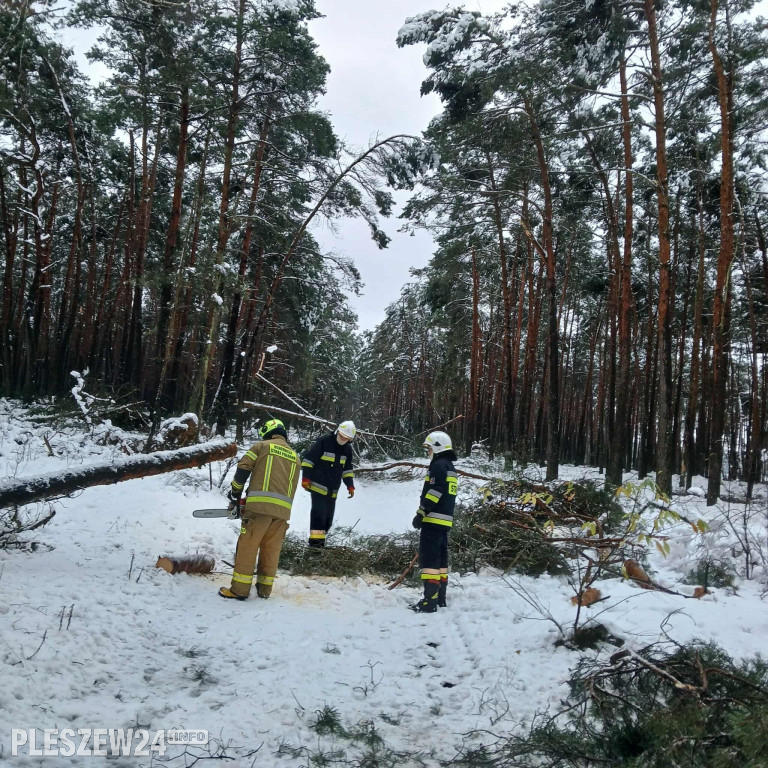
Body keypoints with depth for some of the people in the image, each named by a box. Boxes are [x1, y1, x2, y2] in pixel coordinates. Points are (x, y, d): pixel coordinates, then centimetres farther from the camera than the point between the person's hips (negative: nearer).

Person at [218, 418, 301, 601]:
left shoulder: (262, 446, 8)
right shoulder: (295, 456, 21)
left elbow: (243, 469, 3)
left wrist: (235, 494, 17)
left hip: (259, 505, -4)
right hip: (283, 509, 5)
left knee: (247, 546, 2)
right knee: (271, 549, 13)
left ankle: (240, 589, 4)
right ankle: (265, 588, 19)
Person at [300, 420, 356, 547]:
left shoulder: (348, 449, 9)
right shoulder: (324, 441, -11)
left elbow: (348, 469, 18)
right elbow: (308, 458, -11)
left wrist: (350, 485, 8)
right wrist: (305, 478, -14)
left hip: (332, 490, 7)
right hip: (318, 486, -6)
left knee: (328, 517, 6)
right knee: (319, 513, -14)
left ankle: (321, 539, 15)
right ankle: (315, 541, -12)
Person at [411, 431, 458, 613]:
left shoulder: (439, 465, -11)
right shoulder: (450, 467, 21)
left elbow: (433, 493, -20)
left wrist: (420, 514, -17)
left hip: (434, 519, -10)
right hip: (445, 520, 10)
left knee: (429, 560, -10)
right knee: (440, 560, 13)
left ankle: (430, 601, -12)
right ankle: (440, 598, 18)